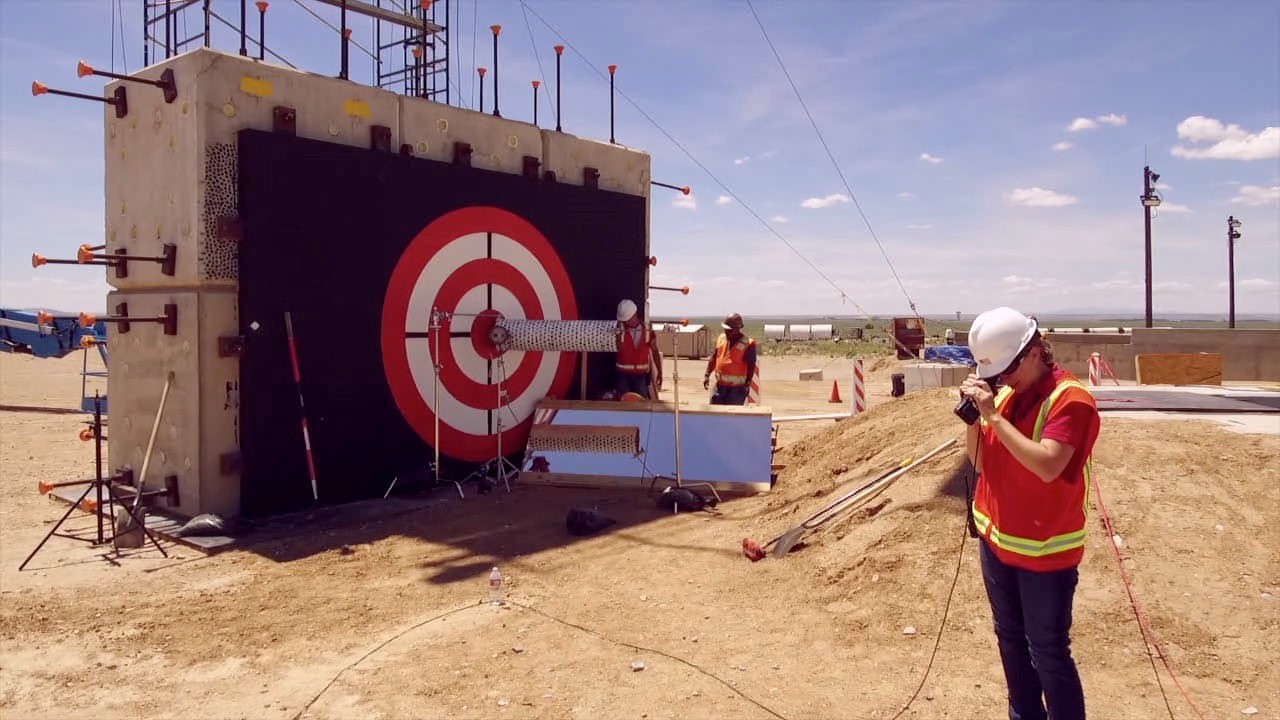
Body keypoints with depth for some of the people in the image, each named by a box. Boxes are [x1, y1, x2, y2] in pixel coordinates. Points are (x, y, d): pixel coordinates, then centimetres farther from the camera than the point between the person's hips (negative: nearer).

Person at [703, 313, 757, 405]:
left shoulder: (748, 344, -11)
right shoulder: (721, 338, 6)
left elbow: (751, 366, -10)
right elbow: (714, 358, 14)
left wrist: (747, 384, -13)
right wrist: (707, 375, 8)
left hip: (737, 388, -5)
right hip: (720, 386, 6)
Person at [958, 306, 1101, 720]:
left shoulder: (1070, 398, -18)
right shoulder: (1004, 391, 3)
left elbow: (1047, 465, -31)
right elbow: (980, 462, 7)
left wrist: (994, 415, -29)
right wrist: (973, 416, -9)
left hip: (1045, 552, -7)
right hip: (996, 541, 7)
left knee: (1048, 653, 3)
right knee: (1011, 640, 20)